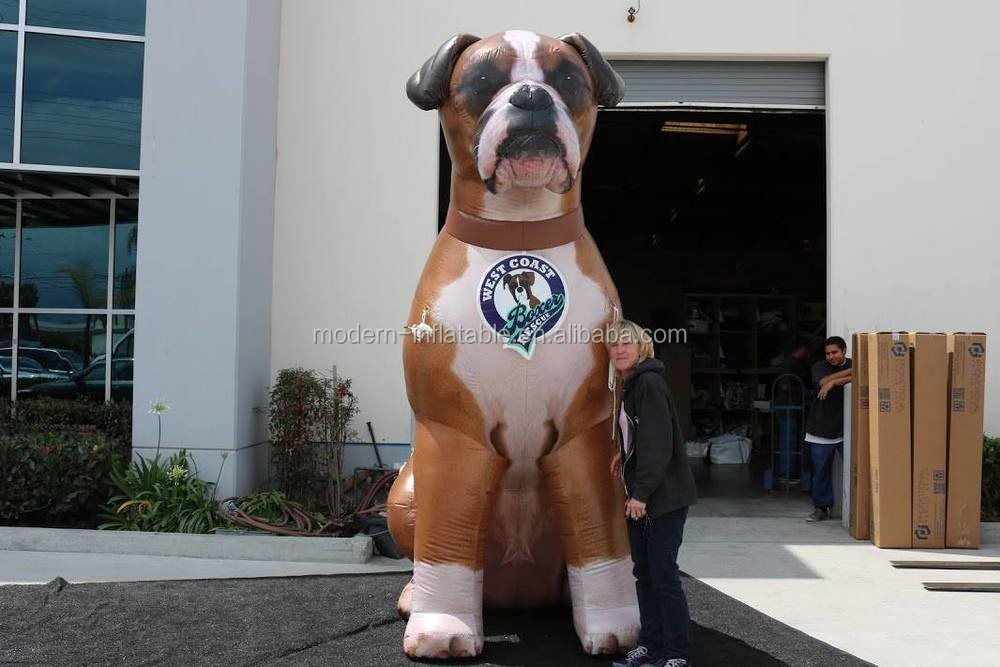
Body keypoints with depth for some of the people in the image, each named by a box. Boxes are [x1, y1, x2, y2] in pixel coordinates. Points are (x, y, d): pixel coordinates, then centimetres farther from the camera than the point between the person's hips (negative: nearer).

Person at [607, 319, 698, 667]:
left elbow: (658, 443, -21)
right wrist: (624, 454, 8)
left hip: (663, 496, -9)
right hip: (639, 495, 9)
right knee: (644, 572, 13)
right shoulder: (631, 384, 12)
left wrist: (642, 493, -21)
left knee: (663, 572, -2)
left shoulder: (650, 383, -16)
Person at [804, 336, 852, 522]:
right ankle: (821, 508, 16)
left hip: (847, 429, -1)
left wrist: (834, 382, -22)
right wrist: (850, 371, -17)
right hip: (821, 430, 1)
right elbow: (824, 381, -16)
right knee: (821, 470, 5)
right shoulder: (819, 367, 4)